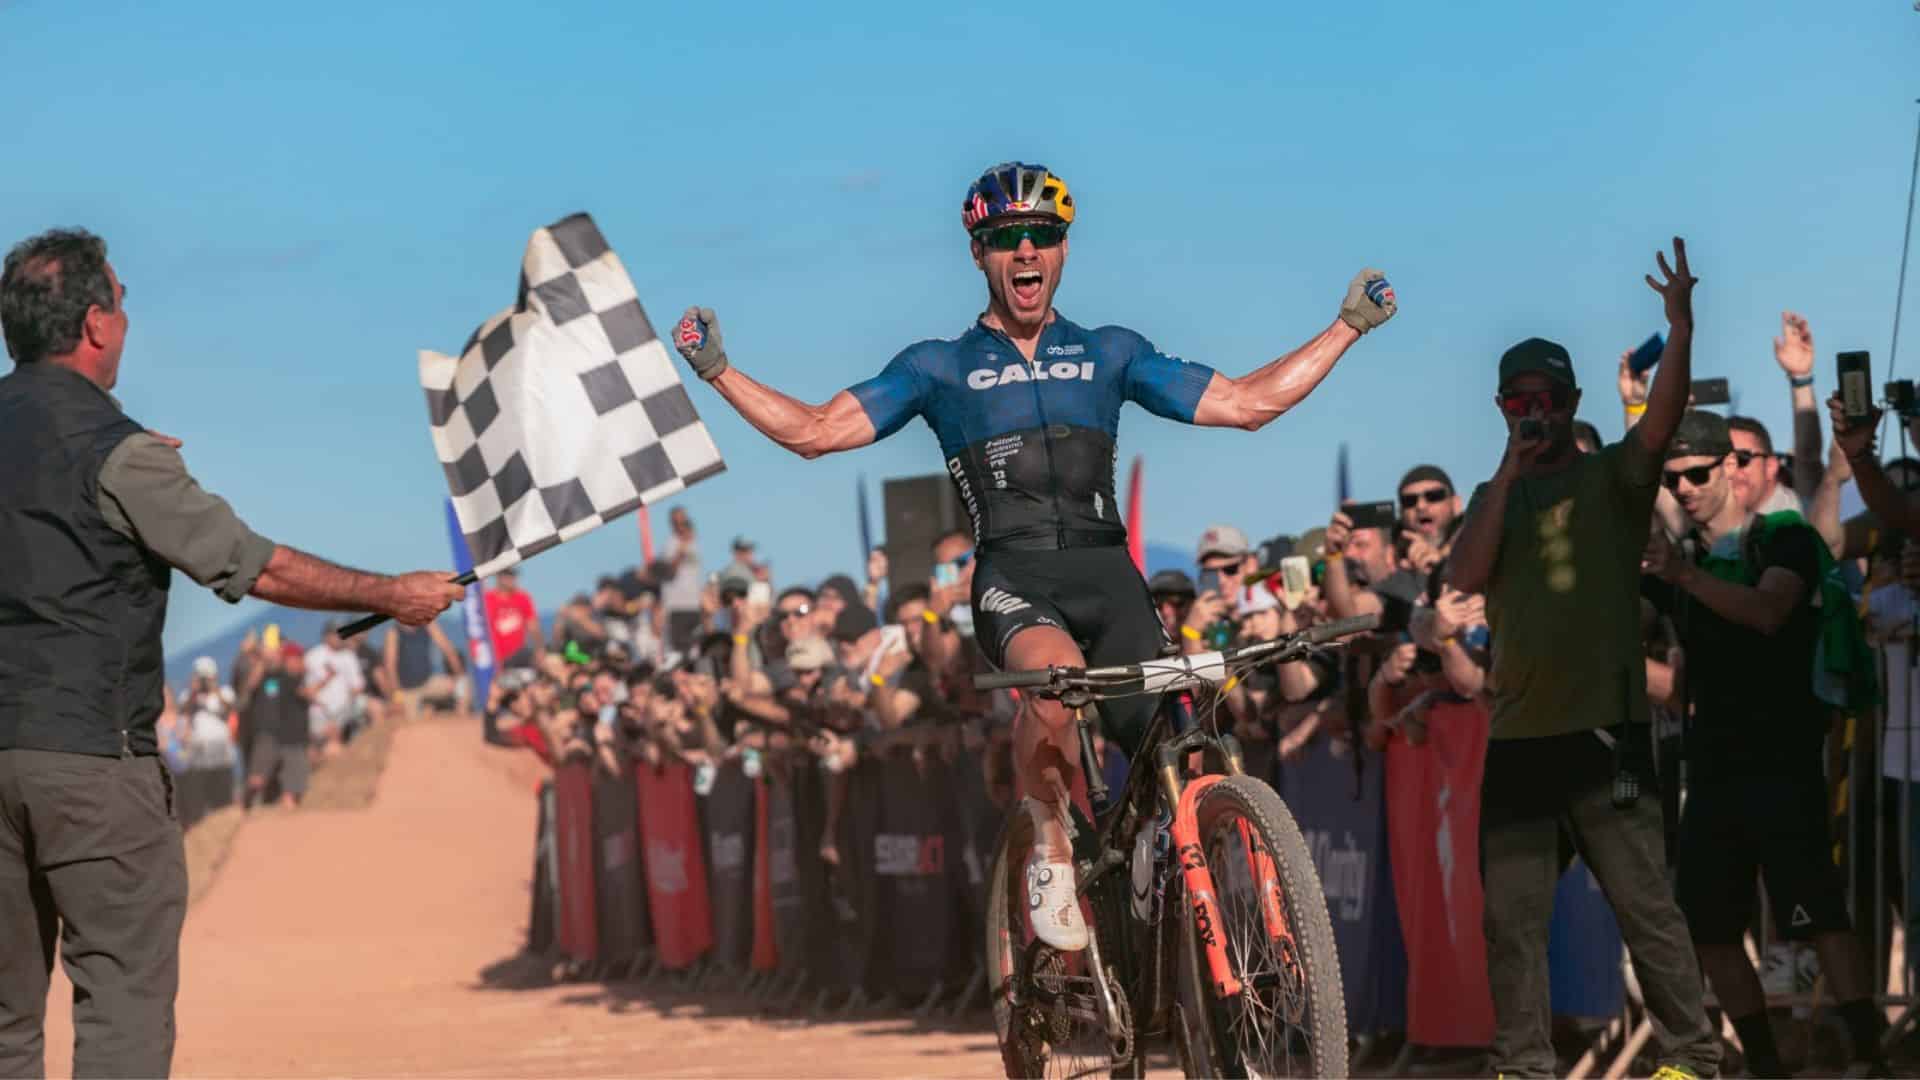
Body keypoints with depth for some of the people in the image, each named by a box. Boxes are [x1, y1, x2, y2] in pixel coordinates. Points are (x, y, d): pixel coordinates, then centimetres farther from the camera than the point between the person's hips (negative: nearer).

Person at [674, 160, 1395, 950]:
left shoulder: (1108, 352, 20)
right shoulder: (939, 368, 15)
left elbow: (1246, 403, 20)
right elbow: (815, 432, 12)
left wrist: (1349, 325, 16)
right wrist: (717, 372, 2)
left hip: (1106, 571, 3)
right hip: (1013, 575, -2)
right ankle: (1052, 850, -14)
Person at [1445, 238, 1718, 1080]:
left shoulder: (1612, 478, 1)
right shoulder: (1493, 497, 12)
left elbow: (1665, 414, -19)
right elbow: (1463, 580, -5)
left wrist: (1681, 326, -35)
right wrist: (1510, 472, -8)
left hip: (1605, 728, -4)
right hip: (1515, 734, 4)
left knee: (1646, 907, -1)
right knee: (1512, 919, 7)